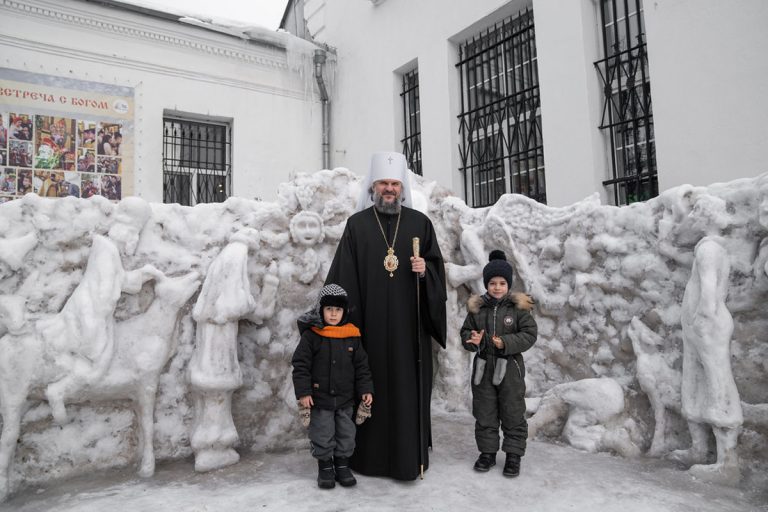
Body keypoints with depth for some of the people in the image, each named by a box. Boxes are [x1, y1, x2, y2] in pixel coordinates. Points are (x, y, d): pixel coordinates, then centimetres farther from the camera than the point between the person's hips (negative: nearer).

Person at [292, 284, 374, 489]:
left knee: (346, 433, 13)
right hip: (320, 398, -3)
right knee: (323, 434, 7)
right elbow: (300, 365, -9)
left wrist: (365, 390, 1)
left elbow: (362, 366, 5)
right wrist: (303, 392, -12)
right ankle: (325, 467, 26)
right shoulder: (311, 336, -9)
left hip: (345, 398, 3)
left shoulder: (352, 336, 0)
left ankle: (342, 465, 30)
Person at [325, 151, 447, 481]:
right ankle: (370, 456, 20)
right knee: (373, 387, 6)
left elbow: (437, 266, 9)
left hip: (408, 324, 1)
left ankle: (410, 458, 16)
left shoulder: (420, 223, 7)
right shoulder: (357, 225, 5)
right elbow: (345, 277, 1)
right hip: (370, 323, 0)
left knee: (409, 387, 4)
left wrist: (425, 270, -14)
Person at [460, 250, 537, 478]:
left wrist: (506, 343, -21)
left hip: (510, 368, -2)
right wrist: (472, 340, -16)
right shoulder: (476, 307, 2)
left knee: (513, 414, 8)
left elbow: (529, 334, -8)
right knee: (484, 414, 12)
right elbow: (465, 332, 8)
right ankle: (487, 452, 27)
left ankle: (513, 455, 22)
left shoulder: (518, 307, -5)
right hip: (483, 367, 3)